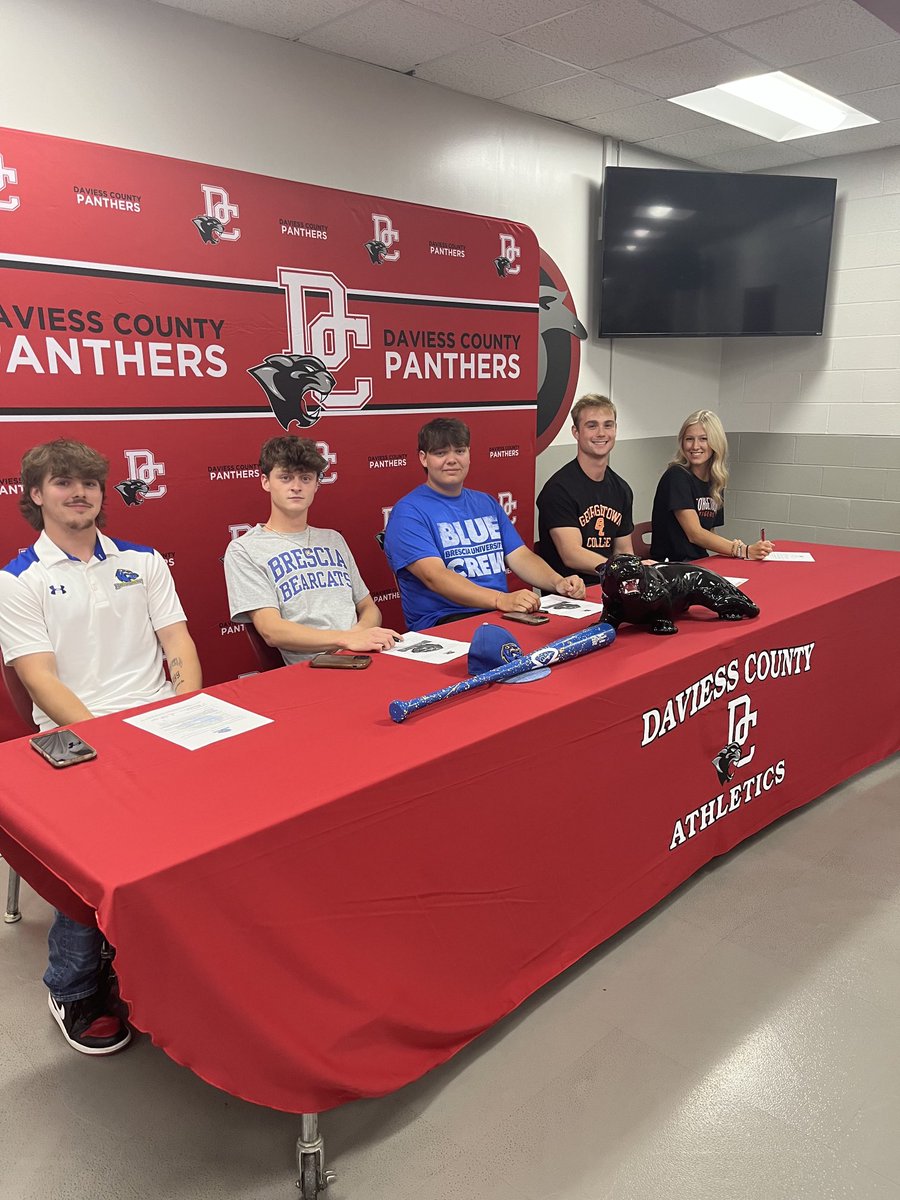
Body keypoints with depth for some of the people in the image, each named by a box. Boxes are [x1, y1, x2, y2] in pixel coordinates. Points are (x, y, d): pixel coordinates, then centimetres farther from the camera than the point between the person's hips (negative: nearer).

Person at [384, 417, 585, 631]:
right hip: (442, 623, -7)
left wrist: (558, 582, -6)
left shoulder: (486, 503, 21)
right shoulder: (408, 512, -4)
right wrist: (501, 599, -31)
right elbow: (434, 576, -18)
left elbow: (520, 556, 15)